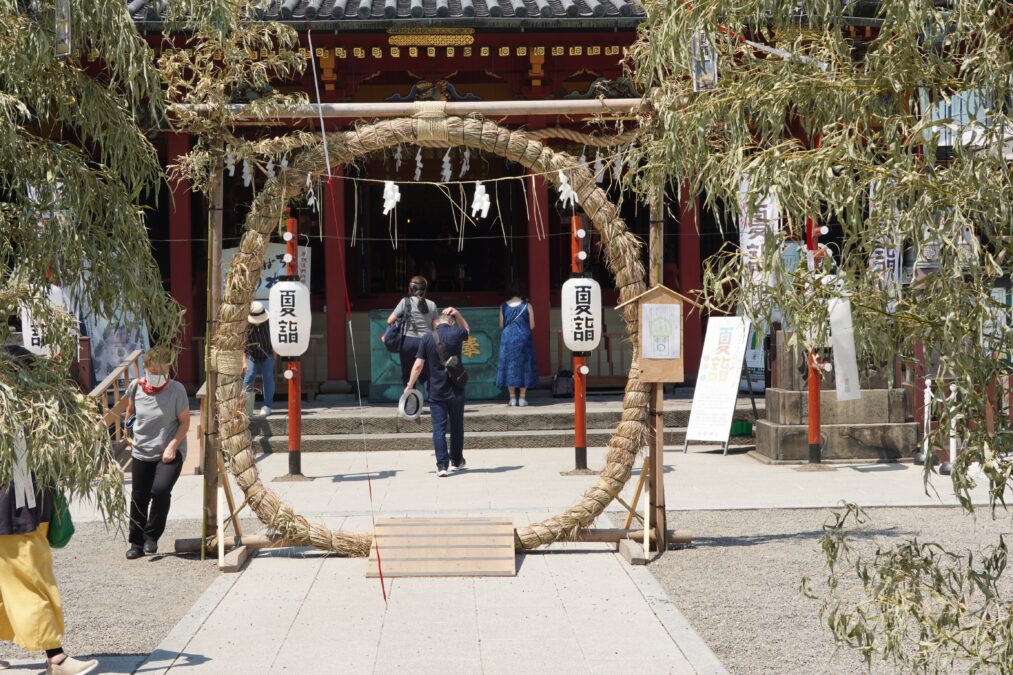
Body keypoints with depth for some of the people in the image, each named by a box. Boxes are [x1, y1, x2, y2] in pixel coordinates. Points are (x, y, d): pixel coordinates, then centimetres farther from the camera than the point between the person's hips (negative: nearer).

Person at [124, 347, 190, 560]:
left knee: (161, 490, -22)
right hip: (141, 452, 4)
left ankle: (151, 536, -1)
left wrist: (172, 446, -16)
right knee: (139, 498, 8)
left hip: (170, 452, -3)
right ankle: (137, 543, 25)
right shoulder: (135, 387, -4)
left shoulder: (176, 390, -13)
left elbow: (185, 421, -7)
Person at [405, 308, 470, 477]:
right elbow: (466, 328, 23)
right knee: (457, 426, 15)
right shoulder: (456, 334, -3)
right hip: (456, 390, 1)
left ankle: (442, 464, -9)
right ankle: (457, 461, 26)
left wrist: (410, 385, 4)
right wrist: (456, 313, 17)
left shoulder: (427, 339, -3)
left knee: (439, 428, 0)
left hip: (436, 392, -1)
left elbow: (418, 365, -4)